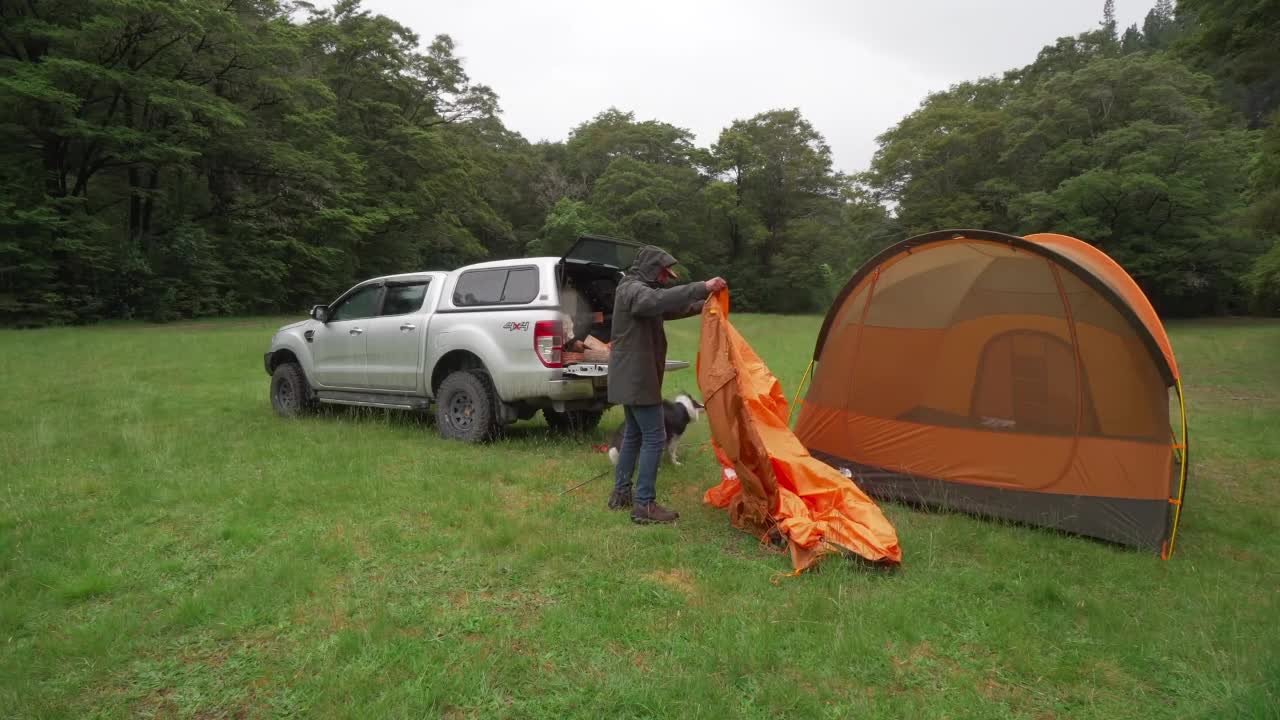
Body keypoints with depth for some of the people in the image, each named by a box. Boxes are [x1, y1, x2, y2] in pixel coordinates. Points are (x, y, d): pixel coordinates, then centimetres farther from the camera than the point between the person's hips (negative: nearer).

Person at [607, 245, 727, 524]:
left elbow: (668, 310, 26)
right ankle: (644, 505, -4)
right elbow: (659, 301, -38)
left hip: (630, 377, 11)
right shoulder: (633, 289, -16)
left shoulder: (637, 289, 17)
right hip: (637, 378, -11)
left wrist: (702, 306, 16)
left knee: (633, 433, 17)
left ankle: (621, 494, 26)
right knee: (654, 437, -8)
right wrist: (702, 288, -40)